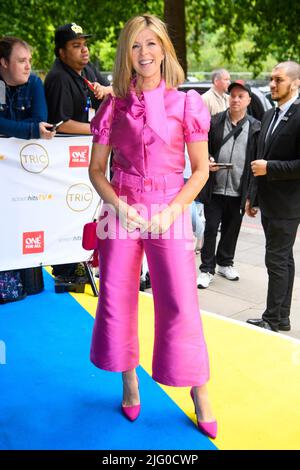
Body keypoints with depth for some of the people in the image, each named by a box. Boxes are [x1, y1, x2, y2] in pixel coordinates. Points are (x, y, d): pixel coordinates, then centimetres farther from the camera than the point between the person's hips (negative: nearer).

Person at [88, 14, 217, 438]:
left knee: (181, 304, -3)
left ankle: (199, 395, 14)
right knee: (117, 300, 7)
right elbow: (96, 168, 7)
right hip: (122, 210, 2)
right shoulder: (114, 106, 3)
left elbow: (201, 170, 1)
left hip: (170, 211, -2)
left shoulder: (186, 104, -1)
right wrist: (118, 205, -10)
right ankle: (129, 383, 28)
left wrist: (171, 212, -11)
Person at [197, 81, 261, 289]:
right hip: (214, 188, -1)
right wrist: (206, 162, -15)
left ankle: (225, 263, 34)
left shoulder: (255, 127, 2)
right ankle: (207, 269, 15)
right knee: (211, 229, 3)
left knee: (232, 230, 15)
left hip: (238, 191, 1)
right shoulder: (214, 122, 2)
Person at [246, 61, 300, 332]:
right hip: (268, 203, 9)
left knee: (277, 260, -3)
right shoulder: (270, 116, 13)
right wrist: (253, 197, 17)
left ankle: (272, 319, 8)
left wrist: (269, 168, -18)